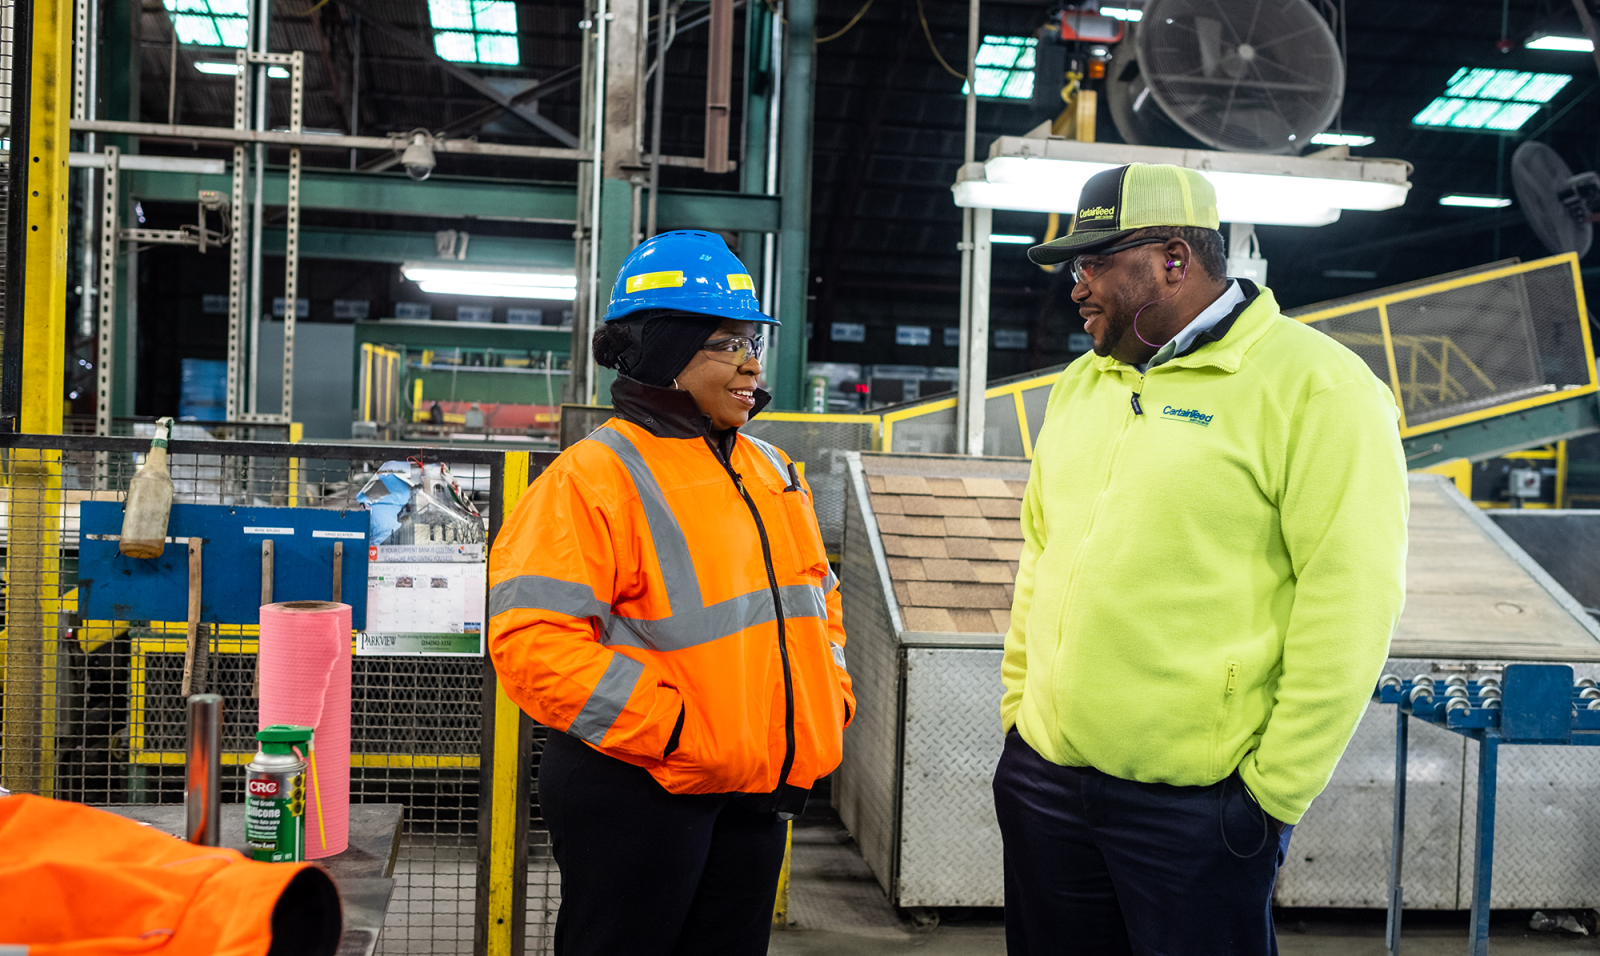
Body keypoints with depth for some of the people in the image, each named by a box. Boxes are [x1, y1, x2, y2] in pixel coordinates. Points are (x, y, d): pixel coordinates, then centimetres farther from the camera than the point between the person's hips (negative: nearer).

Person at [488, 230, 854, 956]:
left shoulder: (774, 473, 13)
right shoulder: (594, 476, -12)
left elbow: (817, 598, 24)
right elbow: (533, 642, -20)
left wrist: (830, 700, 8)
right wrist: (672, 729, -21)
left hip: (758, 790, 7)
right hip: (634, 792, -7)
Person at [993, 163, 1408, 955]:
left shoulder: (1314, 386, -10)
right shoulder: (1081, 383, 12)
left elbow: (1349, 602, -15)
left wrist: (1276, 788, -14)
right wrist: (1018, 708, 13)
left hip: (1197, 802, -6)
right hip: (1042, 777, 7)